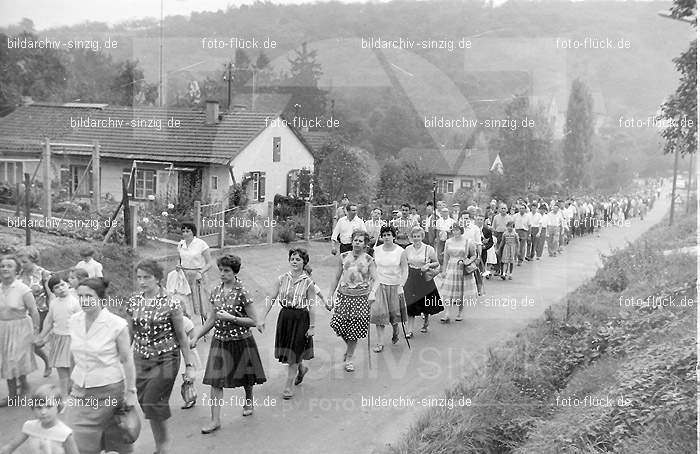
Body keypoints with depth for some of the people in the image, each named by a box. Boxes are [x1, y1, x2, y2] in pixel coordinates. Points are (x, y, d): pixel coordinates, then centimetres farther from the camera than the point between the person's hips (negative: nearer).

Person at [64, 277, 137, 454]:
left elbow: (127, 360, -8)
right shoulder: (74, 321, 0)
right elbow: (76, 355, 13)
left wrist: (131, 392, -6)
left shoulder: (116, 324, -14)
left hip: (109, 390, -4)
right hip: (81, 391, 4)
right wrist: (75, 380, 18)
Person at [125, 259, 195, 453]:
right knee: (145, 403, 8)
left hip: (165, 359, -5)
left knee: (153, 400, -10)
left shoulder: (170, 303, -11)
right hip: (141, 359, 5)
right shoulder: (133, 302, 1)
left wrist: (189, 365, -5)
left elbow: (182, 336, -5)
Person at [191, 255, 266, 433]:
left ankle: (248, 401, 45)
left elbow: (254, 321, -14)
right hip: (220, 340, 4)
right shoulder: (216, 291, 0)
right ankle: (215, 420, 4)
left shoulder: (242, 292, -15)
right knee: (215, 380, -2)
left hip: (241, 340, -4)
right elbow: (211, 320, 7)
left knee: (245, 377, 16)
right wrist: (196, 337, 0)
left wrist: (231, 318, -21)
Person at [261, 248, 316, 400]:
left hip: (300, 319, -4)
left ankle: (288, 387, 15)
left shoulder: (308, 282, -10)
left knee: (293, 353, 2)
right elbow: (271, 299, 0)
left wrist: (312, 327, -8)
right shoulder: (282, 279, -2)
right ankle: (301, 368, 45)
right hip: (284, 317, 4)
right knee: (286, 351, 14)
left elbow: (311, 306, -8)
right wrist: (263, 319, -3)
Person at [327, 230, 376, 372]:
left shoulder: (369, 260, -1)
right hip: (343, 296, 2)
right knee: (338, 324, -6)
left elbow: (374, 280, -3)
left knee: (354, 329, 1)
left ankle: (349, 359, 21)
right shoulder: (343, 257, 4)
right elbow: (336, 278, 9)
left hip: (361, 298, -2)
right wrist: (330, 296, 6)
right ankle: (348, 346, 27)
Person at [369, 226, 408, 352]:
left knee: (394, 313, 7)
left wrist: (401, 286, -10)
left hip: (394, 286, -1)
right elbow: (373, 268, 10)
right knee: (379, 313, -6)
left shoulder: (400, 252, -7)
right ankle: (380, 343, 0)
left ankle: (395, 333, 39)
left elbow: (405, 270, -3)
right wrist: (372, 285, 7)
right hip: (380, 285, 2)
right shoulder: (377, 251, 1)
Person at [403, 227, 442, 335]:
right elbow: (405, 262, 19)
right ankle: (409, 330, 1)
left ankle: (425, 323, 39)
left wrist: (428, 265, -14)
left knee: (426, 305, 9)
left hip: (425, 279, -2)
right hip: (411, 280, 2)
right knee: (411, 305, -4)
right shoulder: (408, 249, 4)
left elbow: (437, 263, 2)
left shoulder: (429, 249, -6)